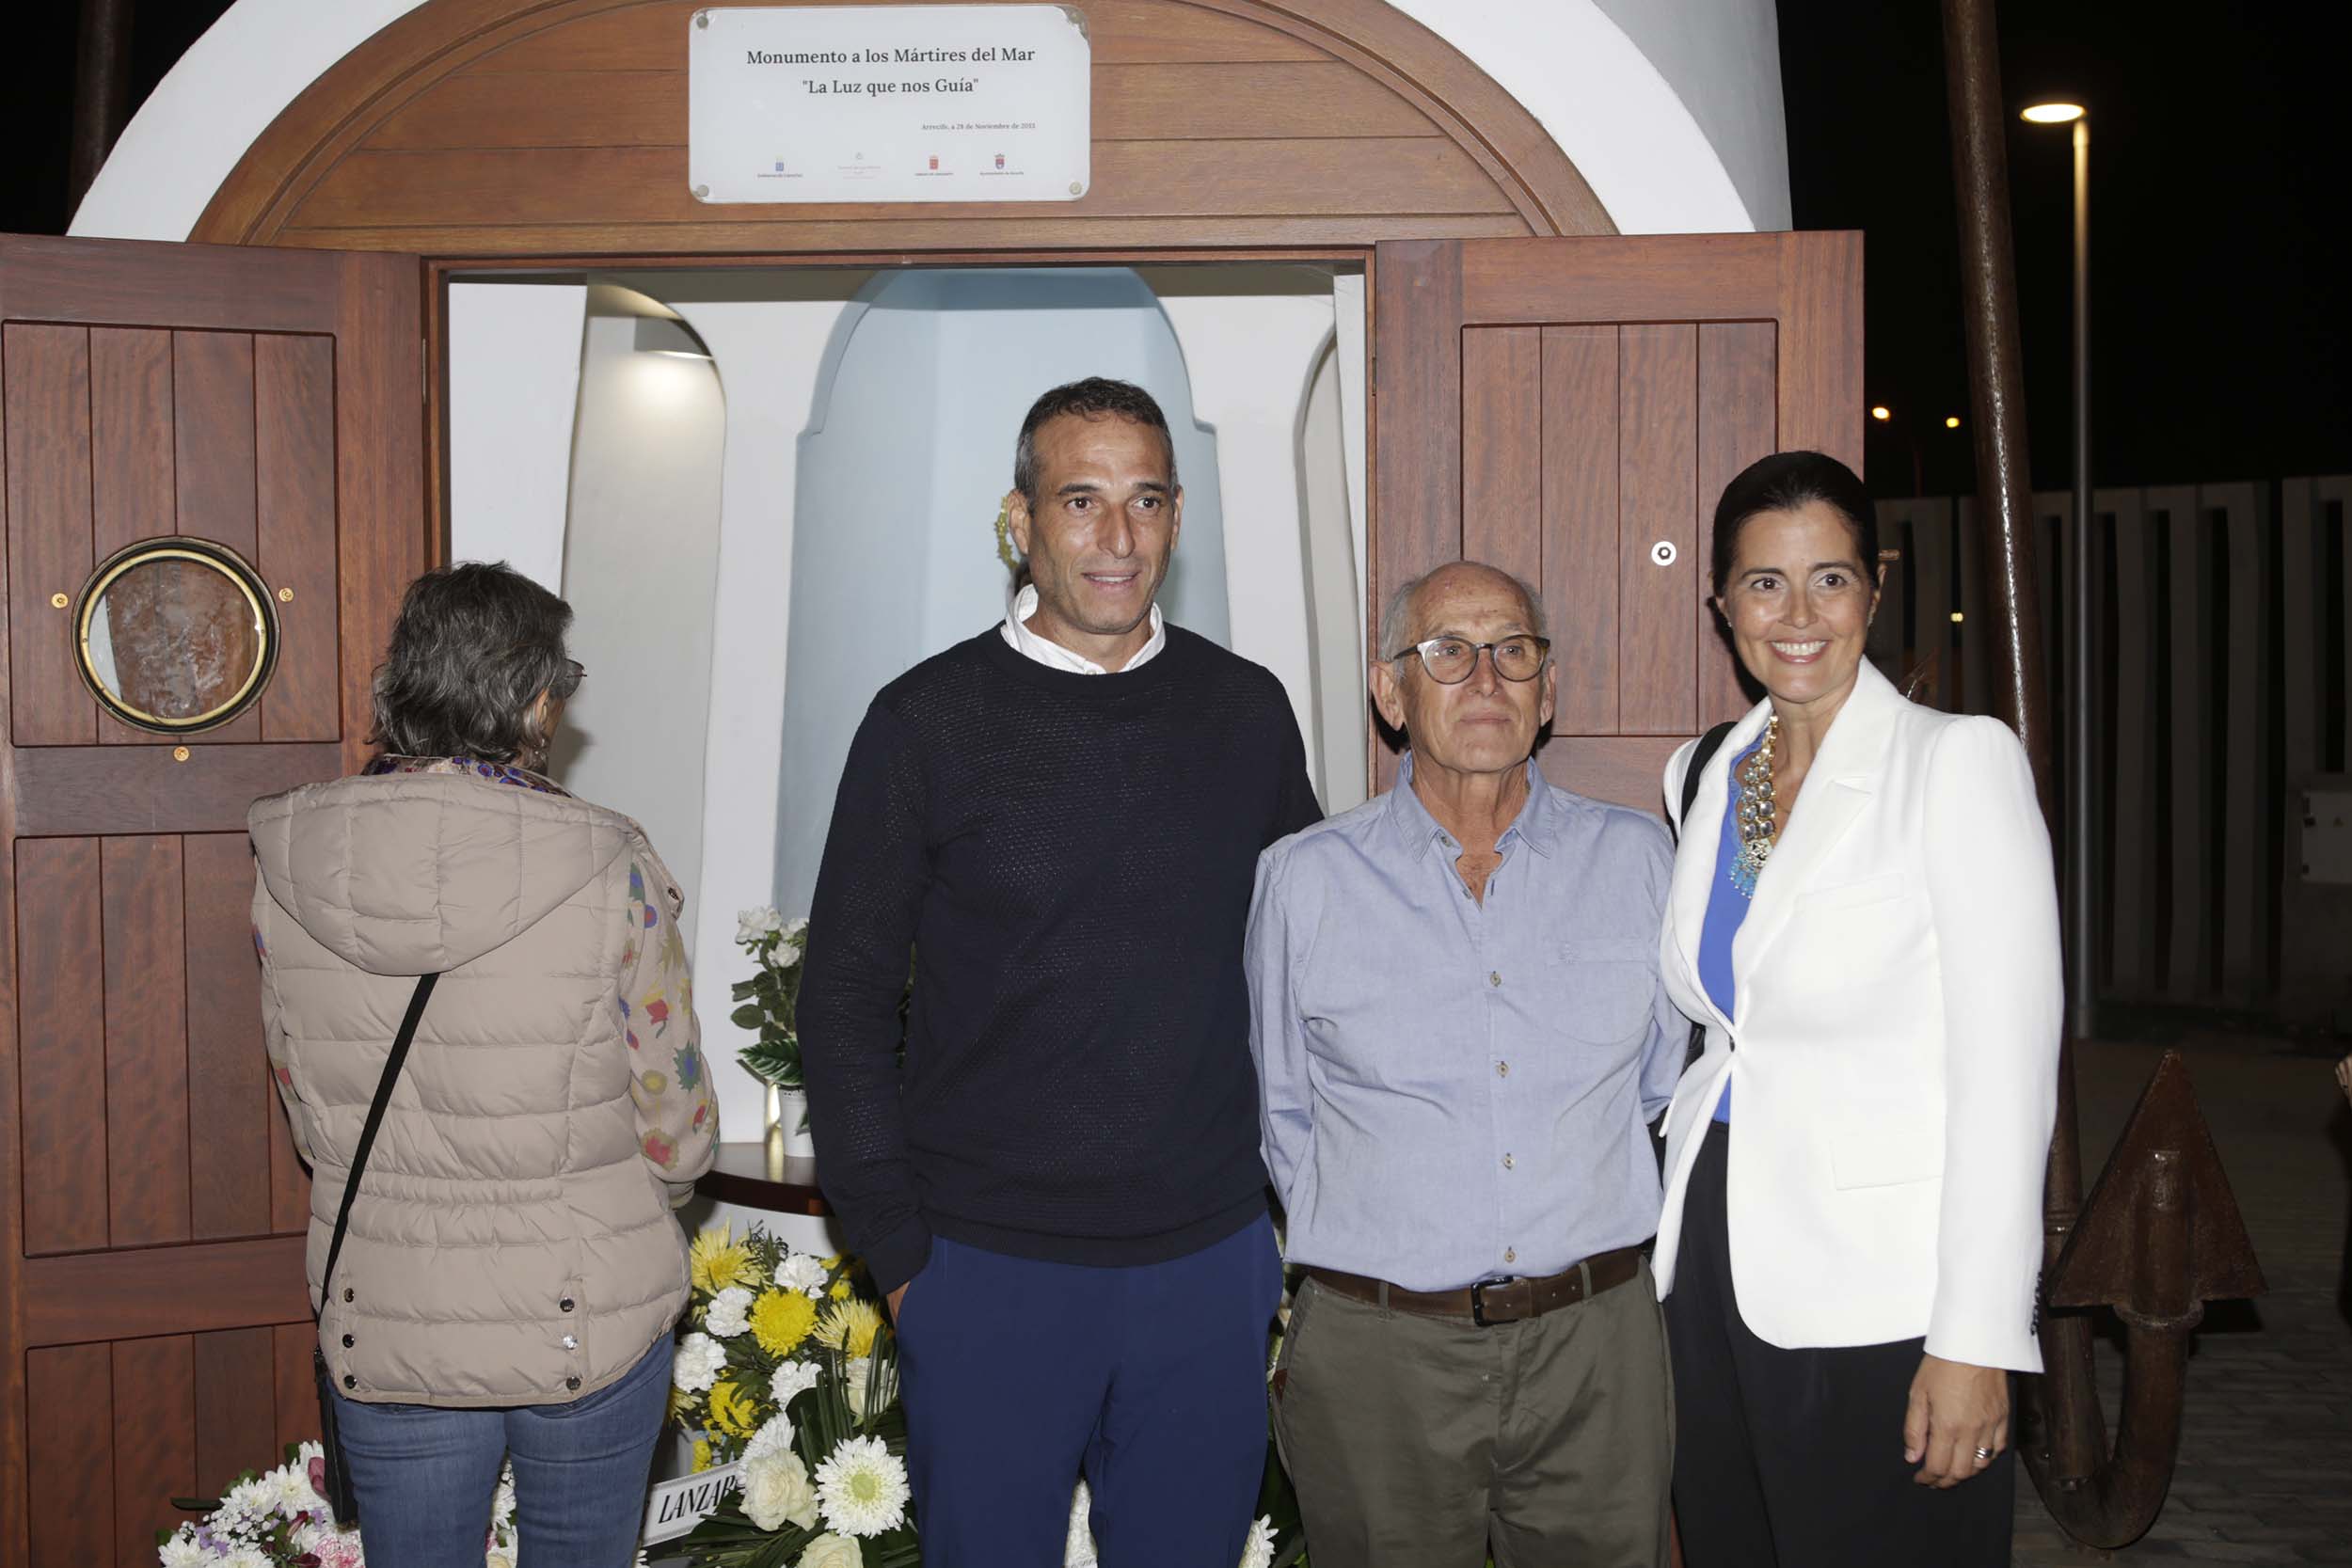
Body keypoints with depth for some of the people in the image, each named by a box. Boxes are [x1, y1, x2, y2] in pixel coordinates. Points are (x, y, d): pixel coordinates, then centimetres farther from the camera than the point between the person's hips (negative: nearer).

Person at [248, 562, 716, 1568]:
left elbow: (308, 1115, 4)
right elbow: (679, 1137, -10)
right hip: (591, 1330, -3)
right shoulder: (607, 870, -17)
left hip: (382, 1334, 3)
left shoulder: (288, 870, -6)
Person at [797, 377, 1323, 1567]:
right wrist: (898, 1255, -5)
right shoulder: (929, 721, -4)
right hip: (990, 1275, -2)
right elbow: (844, 1000, -1)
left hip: (1208, 1264, 3)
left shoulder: (1247, 711, 4)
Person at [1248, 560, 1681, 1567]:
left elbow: (1661, 1081, 12)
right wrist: (1377, 1253, 3)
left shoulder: (1631, 857, 4)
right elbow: (1282, 1116, 7)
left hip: (1596, 1345, 2)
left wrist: (1571, 1220, 8)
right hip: (1379, 1358, -1)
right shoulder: (1306, 879, -1)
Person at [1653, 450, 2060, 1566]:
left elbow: (2006, 1075, -14)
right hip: (1715, 1269, 6)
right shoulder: (1703, 775, 8)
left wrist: (1977, 1343, -17)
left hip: (1881, 1297, -6)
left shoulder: (1958, 762, -10)